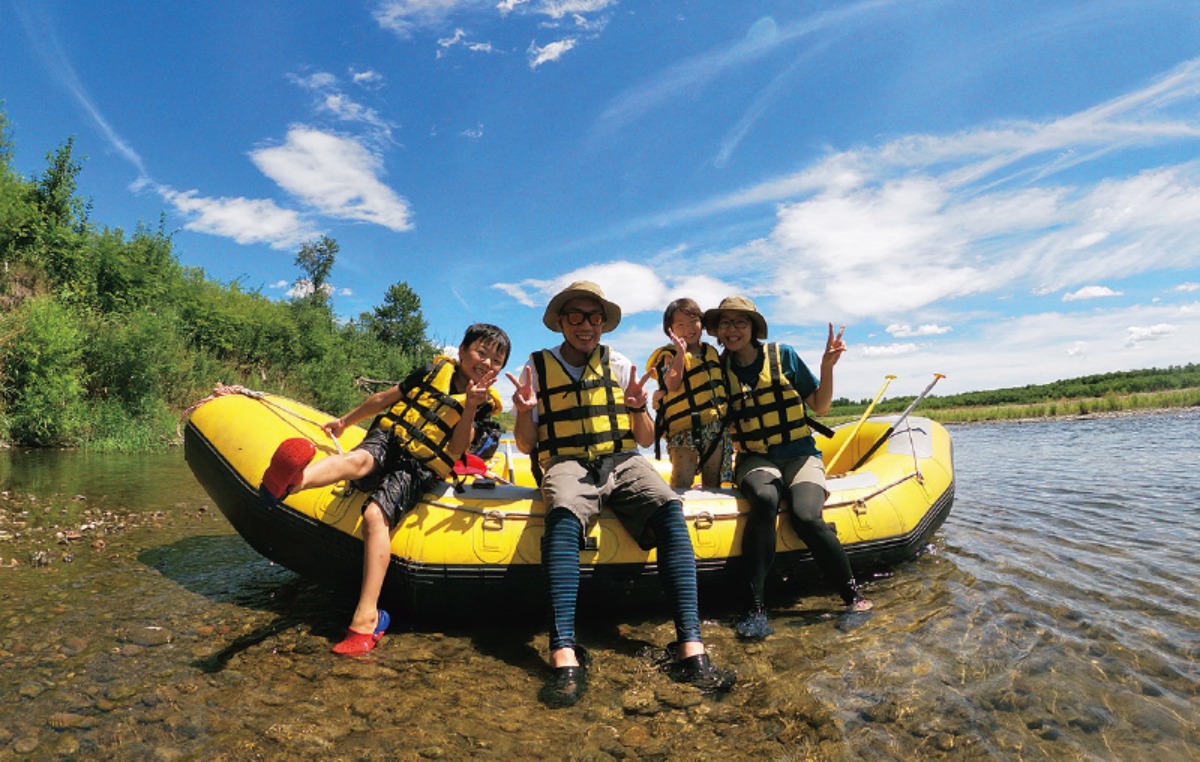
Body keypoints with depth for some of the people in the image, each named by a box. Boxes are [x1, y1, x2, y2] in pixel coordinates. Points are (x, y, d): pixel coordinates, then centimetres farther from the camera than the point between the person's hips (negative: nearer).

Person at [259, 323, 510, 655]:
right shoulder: (436, 371, 12)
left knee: (376, 515, -28)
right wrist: (344, 421, 27)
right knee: (359, 459, -33)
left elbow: (455, 453, -5)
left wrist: (469, 409, -16)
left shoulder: (482, 405, 6)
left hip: (417, 469, -2)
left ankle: (366, 617, -36)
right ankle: (293, 479, -66)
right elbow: (384, 399, 20)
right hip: (387, 439, 2)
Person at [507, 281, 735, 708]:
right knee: (564, 516, -37)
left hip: (622, 462, 2)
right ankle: (564, 657, -42)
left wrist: (637, 408, -7)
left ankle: (690, 648, -32)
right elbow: (526, 445, 11)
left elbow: (646, 439, 14)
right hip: (566, 463, -2)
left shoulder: (621, 366, 15)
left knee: (670, 510, -30)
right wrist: (525, 412, -9)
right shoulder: (537, 367, 11)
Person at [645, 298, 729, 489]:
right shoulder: (670, 355, -5)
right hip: (684, 429, -6)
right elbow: (672, 385, -21)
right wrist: (681, 353, -24)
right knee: (682, 481, -7)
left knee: (712, 480, 14)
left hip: (715, 426, 6)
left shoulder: (711, 351, 14)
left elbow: (722, 382, 23)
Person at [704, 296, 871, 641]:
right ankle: (754, 607, -33)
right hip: (755, 460, 0)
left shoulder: (783, 356, 3)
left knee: (806, 516, -29)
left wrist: (827, 366, -9)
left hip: (799, 454, 0)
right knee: (765, 500, -35)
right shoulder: (719, 369, 7)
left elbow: (820, 407, 7)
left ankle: (855, 599, -8)